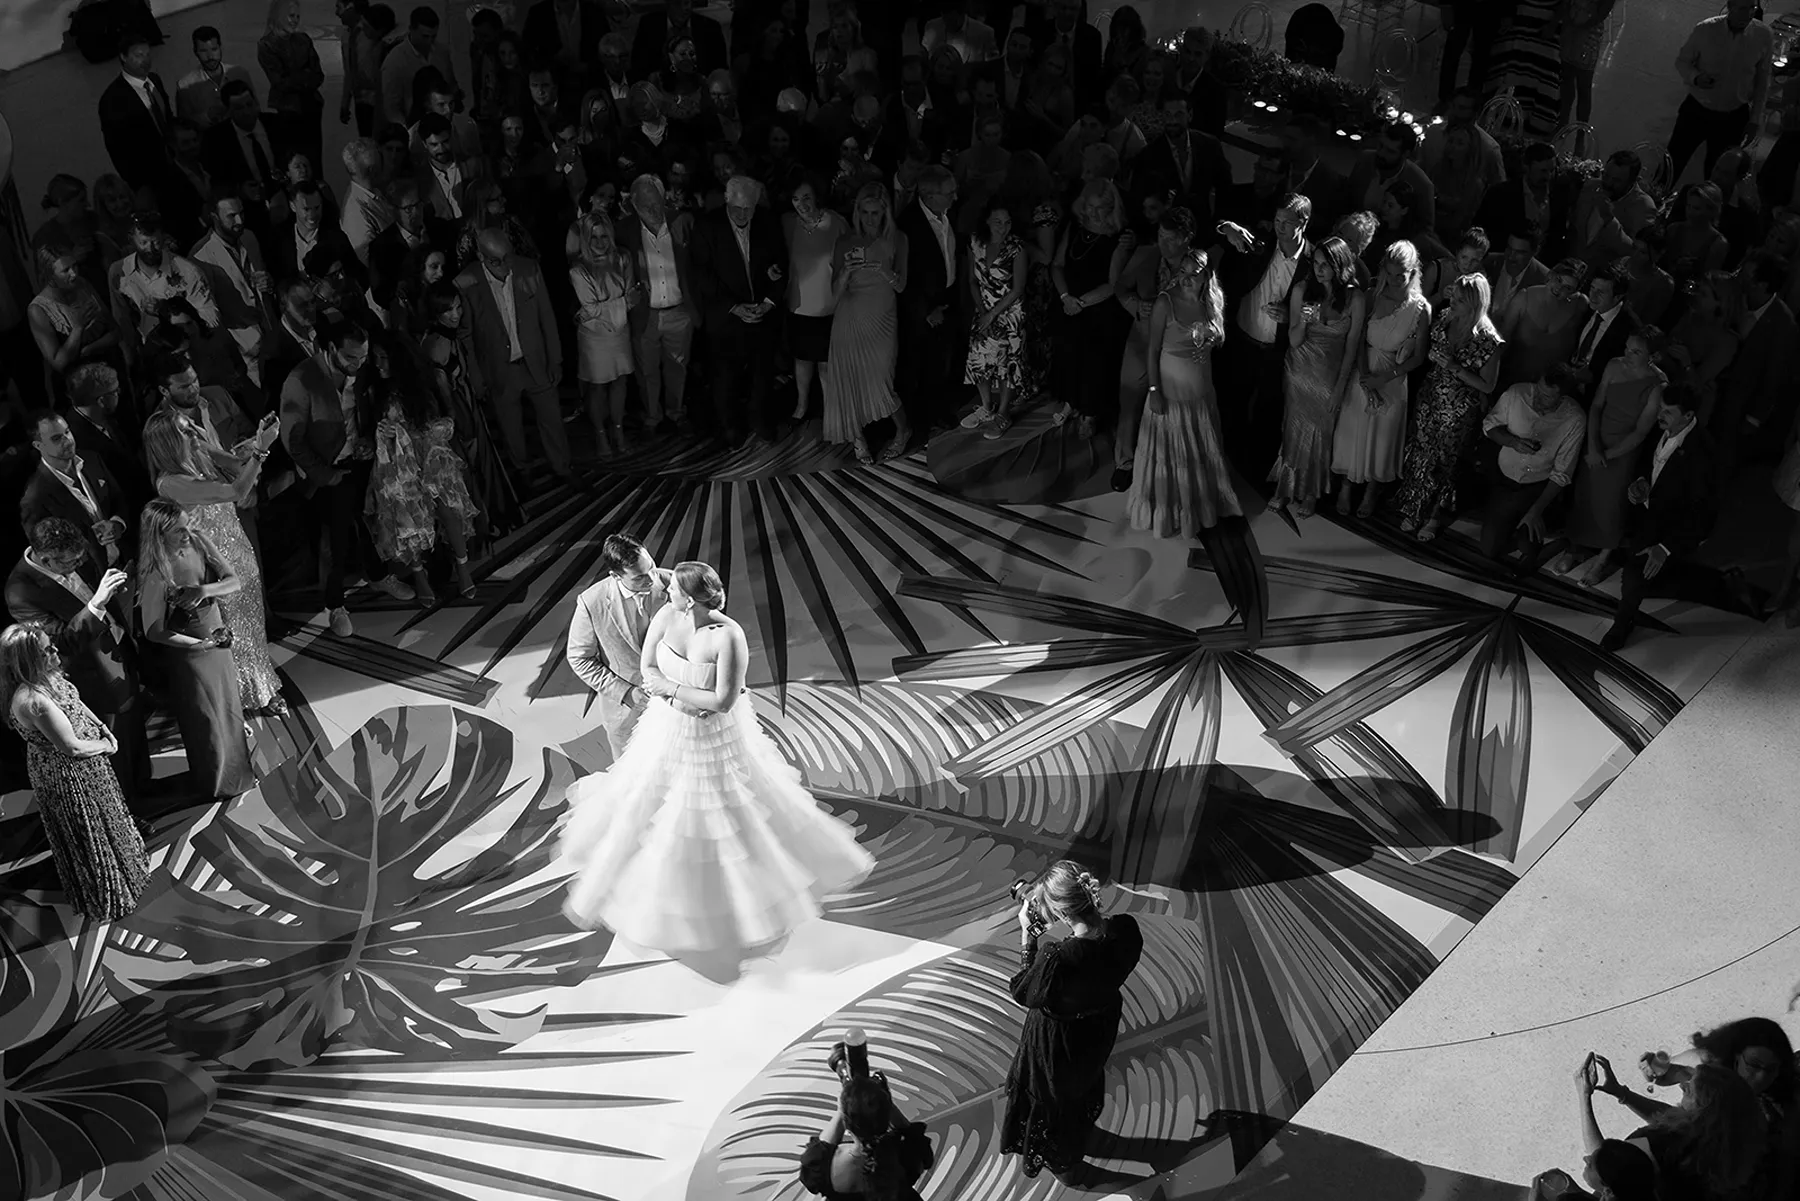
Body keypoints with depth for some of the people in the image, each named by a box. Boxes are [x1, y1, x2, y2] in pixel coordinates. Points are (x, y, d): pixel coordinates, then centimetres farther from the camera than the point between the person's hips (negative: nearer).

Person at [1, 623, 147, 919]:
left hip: (86, 767, 8)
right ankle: (105, 897, 36)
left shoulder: (49, 675, -10)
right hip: (67, 779, -8)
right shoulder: (33, 700, -37)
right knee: (89, 832, 14)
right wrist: (105, 744, -13)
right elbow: (72, 747, -31)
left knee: (107, 815, 30)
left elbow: (75, 703, 9)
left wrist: (102, 727, -4)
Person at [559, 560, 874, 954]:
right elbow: (647, 669, -4)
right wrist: (682, 697, -20)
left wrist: (670, 687, -21)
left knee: (730, 818, 11)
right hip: (669, 730, 5)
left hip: (716, 738, -5)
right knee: (647, 806, 22)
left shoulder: (729, 636, -30)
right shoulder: (665, 616, -14)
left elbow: (723, 701, -28)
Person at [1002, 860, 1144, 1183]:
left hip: (1059, 1039, -5)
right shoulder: (1126, 929, -28)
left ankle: (1061, 1164, 54)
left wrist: (1027, 934, -21)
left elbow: (1023, 993, -22)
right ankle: (1079, 1136, 66)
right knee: (1086, 1082, 36)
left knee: (1053, 1095, 28)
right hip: (1101, 1030, 5)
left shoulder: (1057, 958, -44)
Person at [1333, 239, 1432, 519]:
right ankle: (1347, 486, 34)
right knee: (1353, 432, 12)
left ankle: (1371, 493, 36)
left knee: (1382, 438, 14)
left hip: (1392, 381, -1)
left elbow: (1418, 358, -8)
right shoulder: (1373, 297, -8)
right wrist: (1365, 379, -19)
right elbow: (1359, 340, -8)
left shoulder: (1420, 309, -13)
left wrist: (1383, 378, -15)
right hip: (1362, 375, 2)